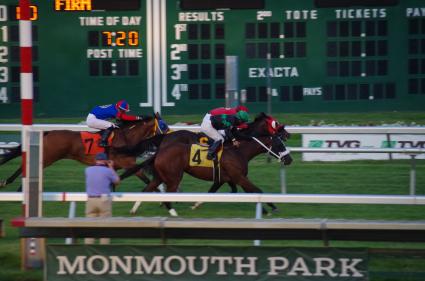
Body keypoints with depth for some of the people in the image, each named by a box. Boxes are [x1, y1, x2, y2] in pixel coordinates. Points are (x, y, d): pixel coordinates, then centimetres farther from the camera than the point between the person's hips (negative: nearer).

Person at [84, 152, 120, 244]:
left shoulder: (88, 170, 4)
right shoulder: (107, 171, -6)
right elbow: (117, 181, 9)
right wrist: (111, 168, 15)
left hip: (91, 200, 3)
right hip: (104, 200, -3)